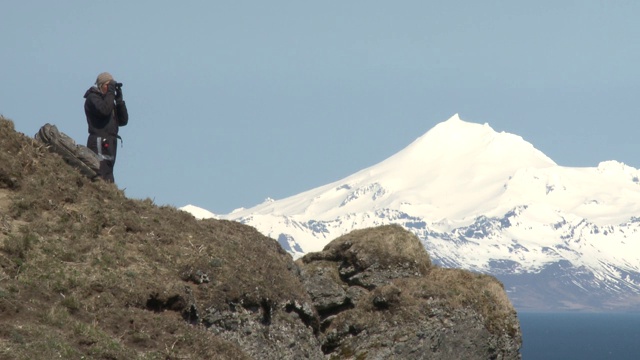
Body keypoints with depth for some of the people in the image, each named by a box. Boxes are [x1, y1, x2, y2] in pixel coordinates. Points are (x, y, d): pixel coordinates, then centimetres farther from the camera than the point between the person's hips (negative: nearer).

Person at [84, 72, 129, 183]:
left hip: (109, 143, 9)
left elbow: (123, 121, 14)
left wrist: (119, 100, 6)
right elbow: (104, 110, -23)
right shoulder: (92, 98, -1)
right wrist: (110, 92, -13)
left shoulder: (108, 100, 23)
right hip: (99, 142, -9)